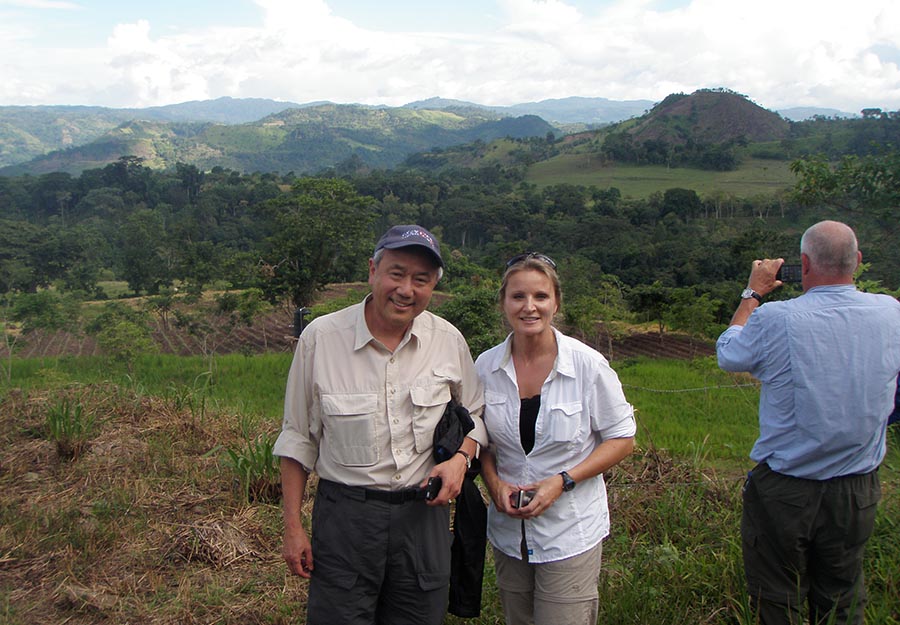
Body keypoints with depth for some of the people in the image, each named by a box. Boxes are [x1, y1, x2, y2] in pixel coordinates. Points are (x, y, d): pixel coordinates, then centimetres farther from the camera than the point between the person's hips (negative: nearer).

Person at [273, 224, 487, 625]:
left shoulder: (449, 340, -2)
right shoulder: (320, 337, -9)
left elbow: (473, 414, 13)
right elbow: (298, 438, 0)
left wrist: (461, 458, -8)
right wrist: (292, 526, 0)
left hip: (424, 513, 3)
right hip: (345, 513, -2)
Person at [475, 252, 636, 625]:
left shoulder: (588, 364, -13)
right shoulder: (485, 366, -4)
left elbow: (622, 439, -5)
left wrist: (563, 481, -16)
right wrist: (495, 484, -8)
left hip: (570, 533, -3)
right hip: (508, 530, 4)